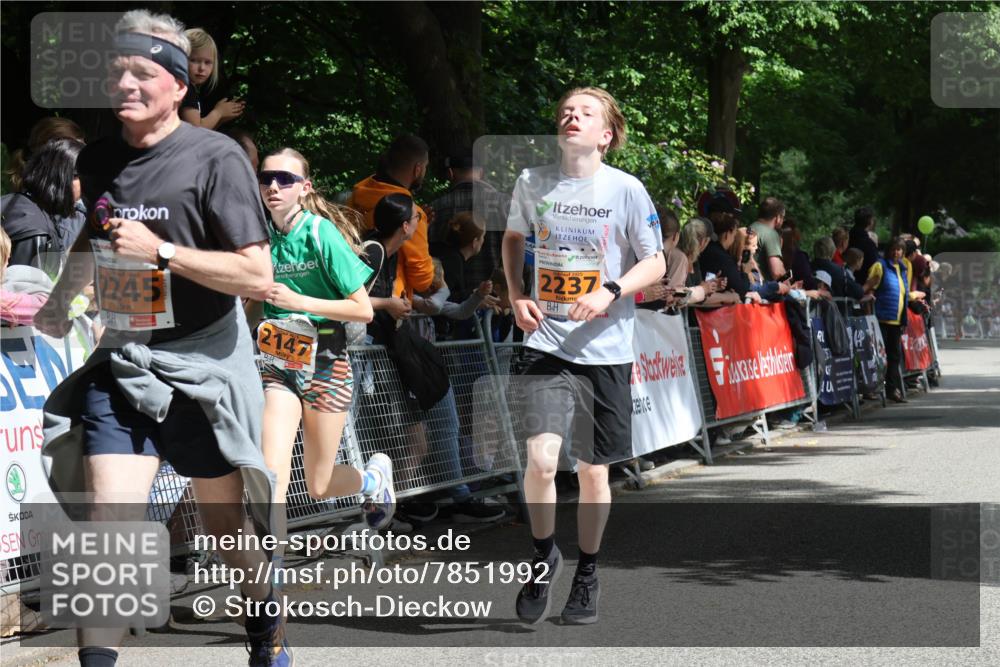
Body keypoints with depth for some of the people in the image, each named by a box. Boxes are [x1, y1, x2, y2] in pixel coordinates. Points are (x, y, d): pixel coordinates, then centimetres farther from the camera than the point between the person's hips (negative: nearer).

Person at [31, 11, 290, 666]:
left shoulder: (215, 157, -13)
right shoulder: (97, 159, 5)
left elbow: (257, 276, -18)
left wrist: (161, 251, -22)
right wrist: (59, 305, 31)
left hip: (203, 365, -4)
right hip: (120, 363, 4)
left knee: (227, 526, 13)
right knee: (109, 522, -11)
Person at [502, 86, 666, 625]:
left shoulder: (626, 190, -5)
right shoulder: (532, 182, 1)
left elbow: (656, 263, 0)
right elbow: (514, 238, 19)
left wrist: (610, 292, -17)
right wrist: (516, 295, 3)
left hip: (605, 348, 0)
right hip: (546, 343, 0)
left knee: (592, 470, 8)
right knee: (541, 457, -17)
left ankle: (587, 574, 29)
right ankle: (544, 556, 9)